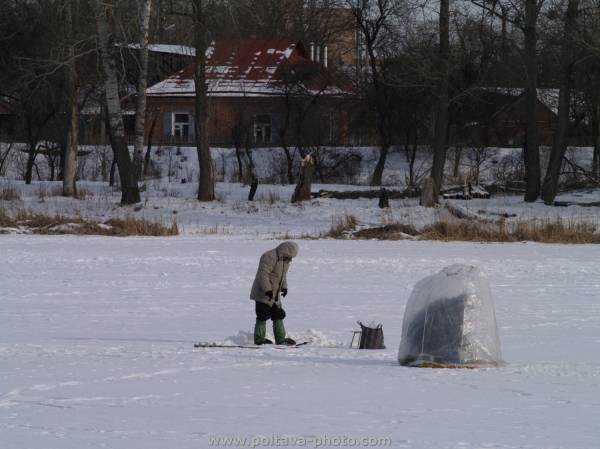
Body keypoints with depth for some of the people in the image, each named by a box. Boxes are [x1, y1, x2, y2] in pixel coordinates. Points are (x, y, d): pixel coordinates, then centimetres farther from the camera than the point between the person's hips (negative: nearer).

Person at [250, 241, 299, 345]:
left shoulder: (285, 260, 9)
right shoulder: (269, 257, -22)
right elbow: (263, 275, -26)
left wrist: (284, 287, 11)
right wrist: (267, 290, -30)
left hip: (274, 295, 9)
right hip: (263, 294, -9)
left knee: (278, 315, 11)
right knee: (263, 316, -8)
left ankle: (280, 339, 17)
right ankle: (259, 339, -2)